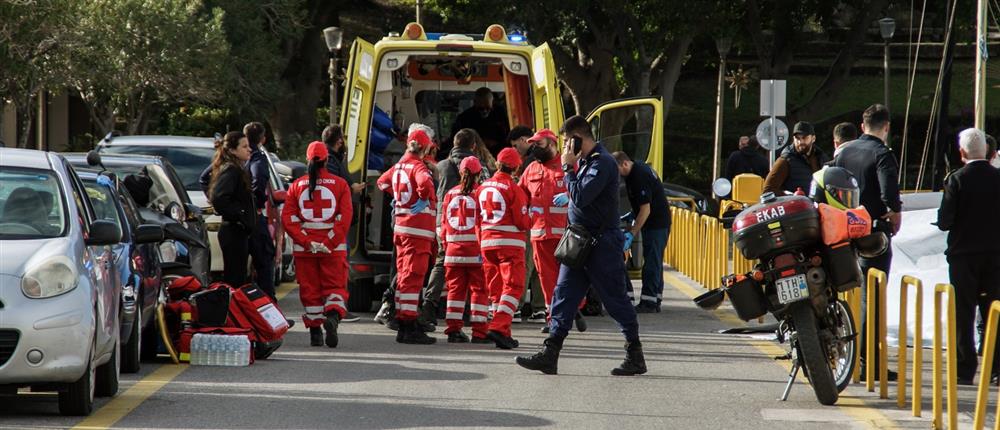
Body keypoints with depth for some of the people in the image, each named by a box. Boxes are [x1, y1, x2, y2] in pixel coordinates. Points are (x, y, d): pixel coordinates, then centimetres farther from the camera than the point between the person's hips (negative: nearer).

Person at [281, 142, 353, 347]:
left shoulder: (297, 185, 4)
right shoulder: (339, 184, 0)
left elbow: (287, 218, -4)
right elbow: (345, 216, -9)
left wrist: (306, 242, -8)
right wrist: (329, 243, -10)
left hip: (303, 249, 1)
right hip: (334, 247, -1)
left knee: (309, 289, 9)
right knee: (335, 285, 6)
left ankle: (315, 331, 8)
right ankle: (333, 315, -22)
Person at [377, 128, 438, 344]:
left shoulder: (399, 166, 11)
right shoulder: (418, 167, -13)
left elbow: (382, 181, 30)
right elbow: (425, 182, -36)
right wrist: (424, 200, -18)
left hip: (401, 226, 8)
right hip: (418, 227, -8)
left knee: (404, 276, 13)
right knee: (413, 277, -8)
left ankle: (402, 328, 18)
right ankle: (410, 327, -9)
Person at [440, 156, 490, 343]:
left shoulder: (451, 194, 7)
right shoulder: (480, 193, -6)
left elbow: (444, 222, 10)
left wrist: (445, 245, 19)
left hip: (454, 249, 4)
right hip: (476, 250, -4)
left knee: (456, 289, 9)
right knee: (479, 289, 2)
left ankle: (453, 329, 7)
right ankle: (479, 332, -1)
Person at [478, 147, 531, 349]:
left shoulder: (483, 188, 7)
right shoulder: (513, 188, -10)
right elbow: (523, 222, -9)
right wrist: (526, 225, 14)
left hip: (487, 241, 6)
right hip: (510, 242, -6)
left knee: (496, 288, 13)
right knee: (513, 285, -6)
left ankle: (503, 334, 14)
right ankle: (499, 328, -22)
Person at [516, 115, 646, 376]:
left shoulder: (602, 163, -16)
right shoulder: (585, 161, 14)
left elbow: (581, 196, -24)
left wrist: (568, 167, -16)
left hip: (602, 244, -10)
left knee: (616, 300, -1)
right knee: (564, 296, 4)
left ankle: (635, 356, 8)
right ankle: (550, 354, 3)